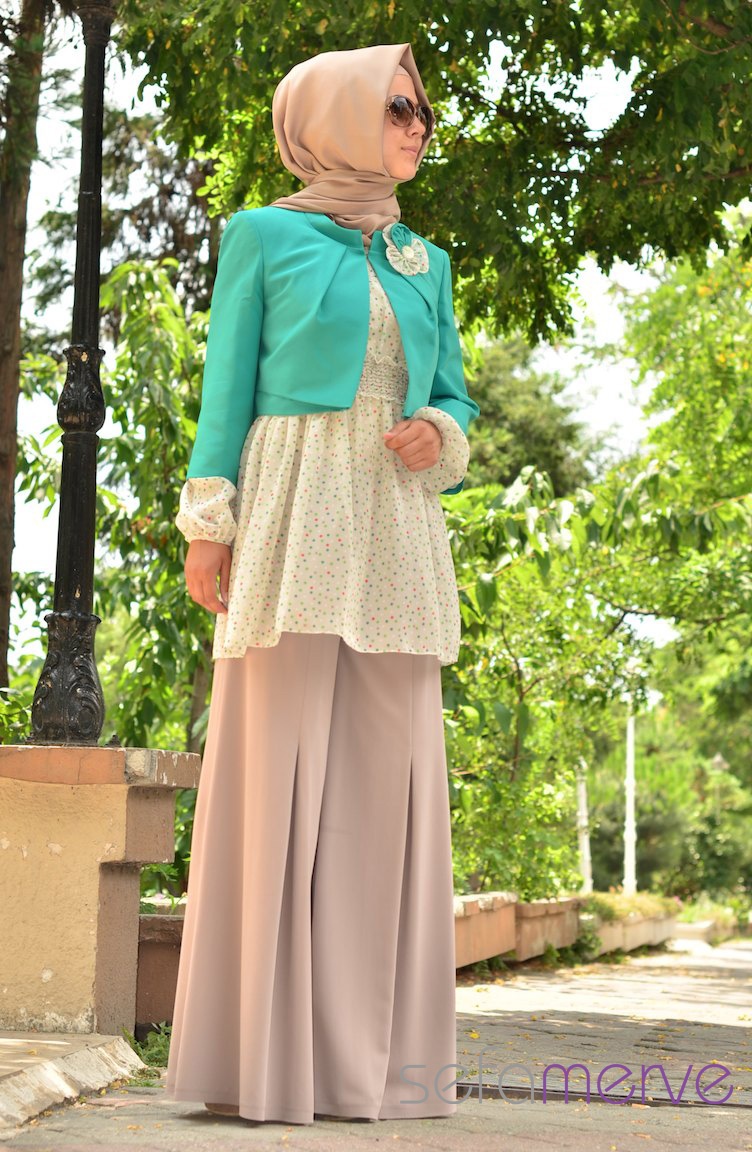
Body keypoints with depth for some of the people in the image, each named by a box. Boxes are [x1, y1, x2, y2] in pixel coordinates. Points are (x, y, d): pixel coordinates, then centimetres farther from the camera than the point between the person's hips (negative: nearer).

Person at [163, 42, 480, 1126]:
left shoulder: (425, 261, 20)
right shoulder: (264, 236, 8)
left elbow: (454, 395, 21)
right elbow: (227, 384, 3)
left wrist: (438, 435, -2)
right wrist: (209, 523, -8)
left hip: (396, 532, 5)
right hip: (294, 514, -4)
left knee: (390, 764, -1)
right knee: (282, 761, -9)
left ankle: (373, 1048, 4)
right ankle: (269, 1048, -6)